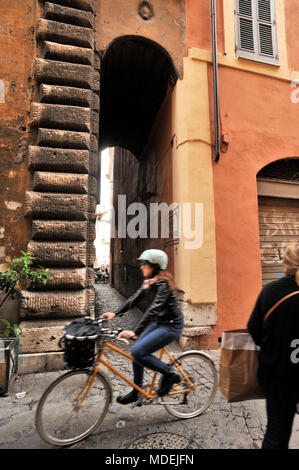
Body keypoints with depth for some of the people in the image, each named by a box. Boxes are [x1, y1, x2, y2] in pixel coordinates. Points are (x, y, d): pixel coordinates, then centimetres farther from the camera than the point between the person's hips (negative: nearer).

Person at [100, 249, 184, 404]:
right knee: (137, 351, 7)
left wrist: (135, 332, -37)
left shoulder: (163, 283, -24)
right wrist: (115, 313, 0)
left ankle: (169, 374, 4)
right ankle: (136, 392, 26)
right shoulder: (150, 281, 4)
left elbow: (154, 309, -32)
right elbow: (135, 298, 6)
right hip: (161, 322, 9)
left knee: (138, 352, -15)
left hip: (172, 326, -9)